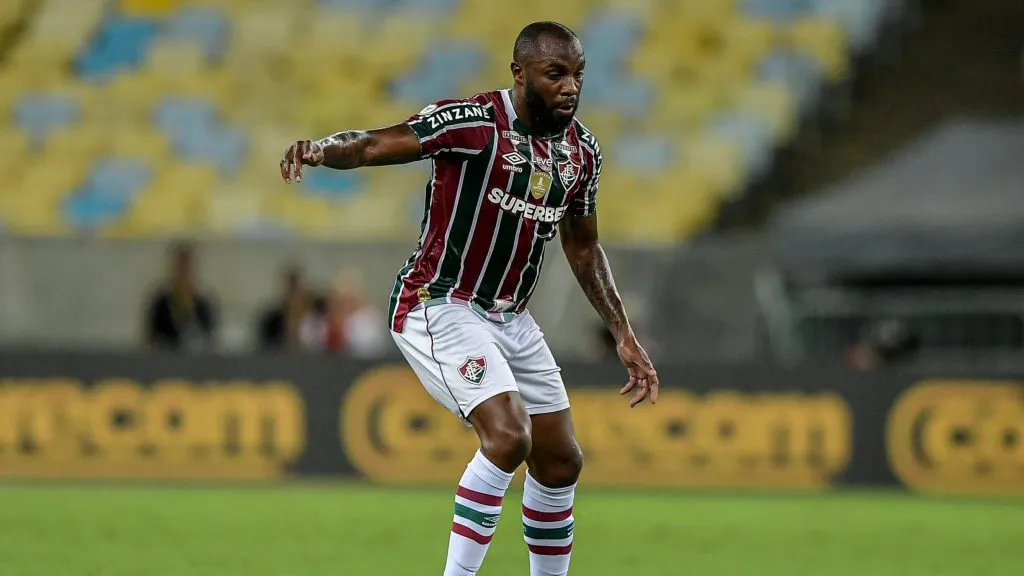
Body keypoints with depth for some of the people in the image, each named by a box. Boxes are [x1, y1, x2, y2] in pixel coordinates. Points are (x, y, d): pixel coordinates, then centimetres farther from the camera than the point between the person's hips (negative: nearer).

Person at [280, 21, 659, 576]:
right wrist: (321, 148, -50)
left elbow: (583, 248, 18)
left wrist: (623, 335, 16)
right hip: (439, 307, -8)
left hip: (509, 318, 8)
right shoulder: (473, 121, -19)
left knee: (561, 462, 10)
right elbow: (376, 144, -29)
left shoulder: (580, 149, 4)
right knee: (508, 435, -26)